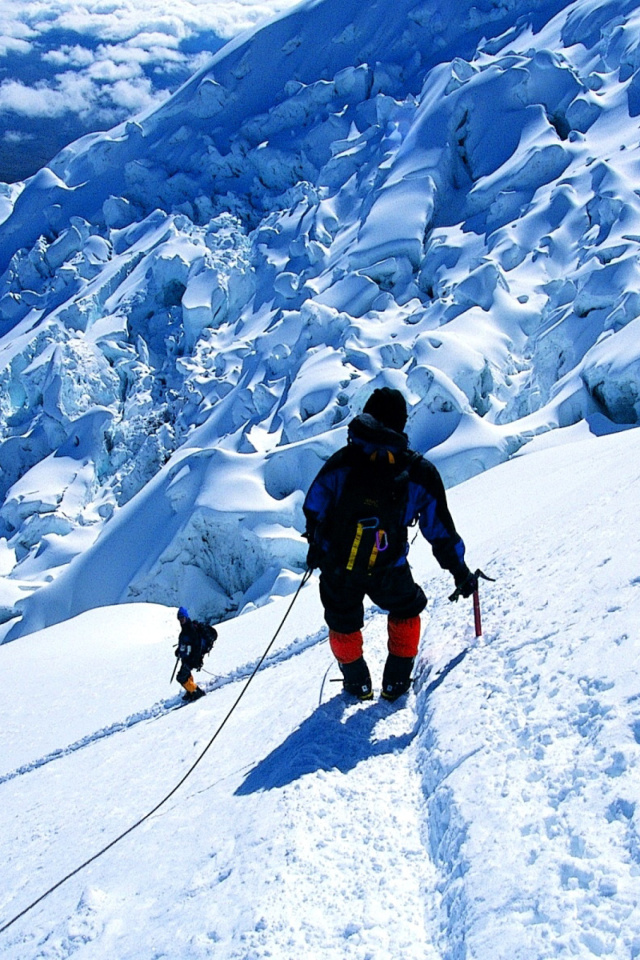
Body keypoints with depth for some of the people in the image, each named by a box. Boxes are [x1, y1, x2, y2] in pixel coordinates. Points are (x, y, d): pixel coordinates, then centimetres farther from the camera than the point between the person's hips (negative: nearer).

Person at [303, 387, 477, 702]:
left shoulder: (343, 460, -8)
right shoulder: (420, 473, -8)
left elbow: (313, 508, 0)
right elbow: (441, 533, -1)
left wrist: (316, 545, 19)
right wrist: (461, 573, 11)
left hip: (337, 570, 1)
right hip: (387, 575, 0)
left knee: (343, 624, 27)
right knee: (407, 610, 30)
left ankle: (357, 684, 43)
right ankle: (395, 682, 33)